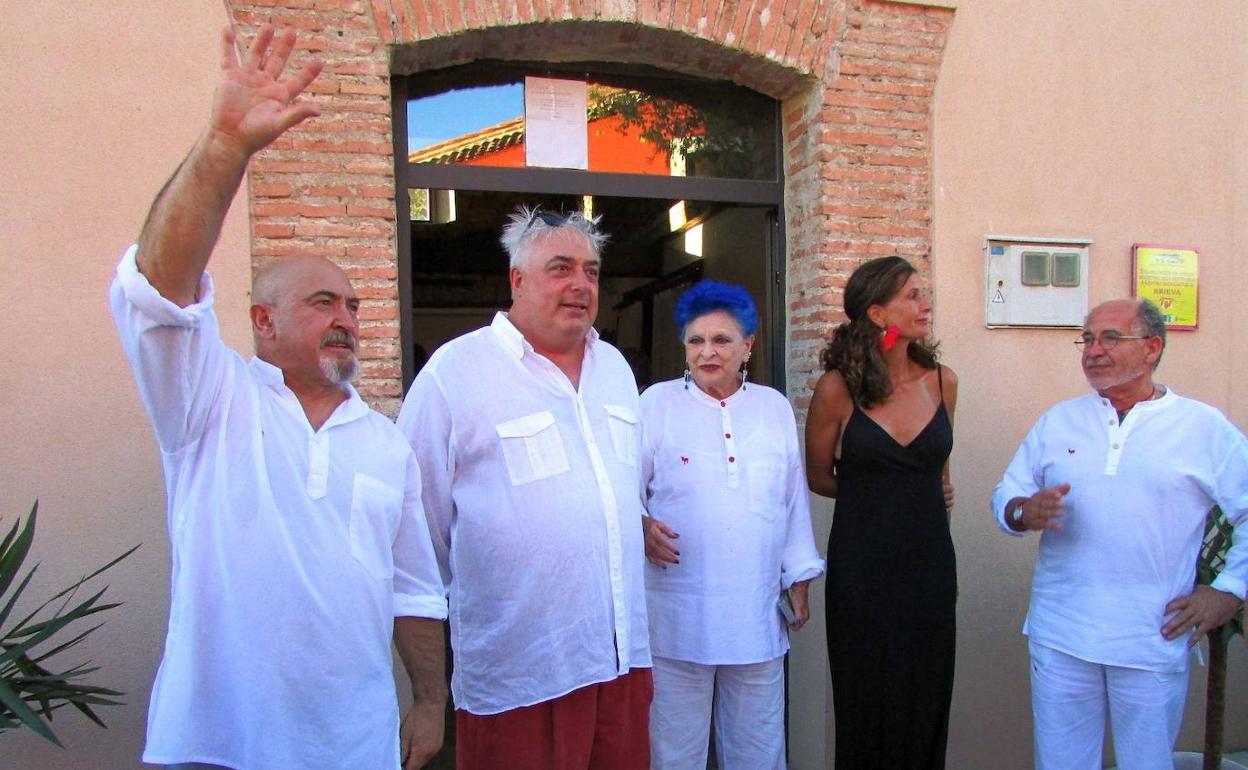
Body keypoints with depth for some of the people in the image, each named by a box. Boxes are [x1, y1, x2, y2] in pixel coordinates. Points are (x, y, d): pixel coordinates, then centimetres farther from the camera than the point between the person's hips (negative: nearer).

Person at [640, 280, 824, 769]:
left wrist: (799, 579, 11)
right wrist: (640, 524, -21)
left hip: (757, 614, 3)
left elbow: (794, 501, 12)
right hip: (679, 615, -3)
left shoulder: (775, 407, 9)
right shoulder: (657, 403, -1)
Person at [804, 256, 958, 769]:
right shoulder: (837, 388, -9)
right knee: (867, 712, 9)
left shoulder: (941, 381, 2)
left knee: (926, 710, 11)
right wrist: (873, 496, 7)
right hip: (861, 570, -3)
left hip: (930, 566, 3)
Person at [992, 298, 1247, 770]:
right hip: (1060, 637, 2)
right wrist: (1024, 512, -15)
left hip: (1154, 640, -1)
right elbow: (1005, 496, 6)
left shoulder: (1205, 428, 2)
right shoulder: (1058, 421, 7)